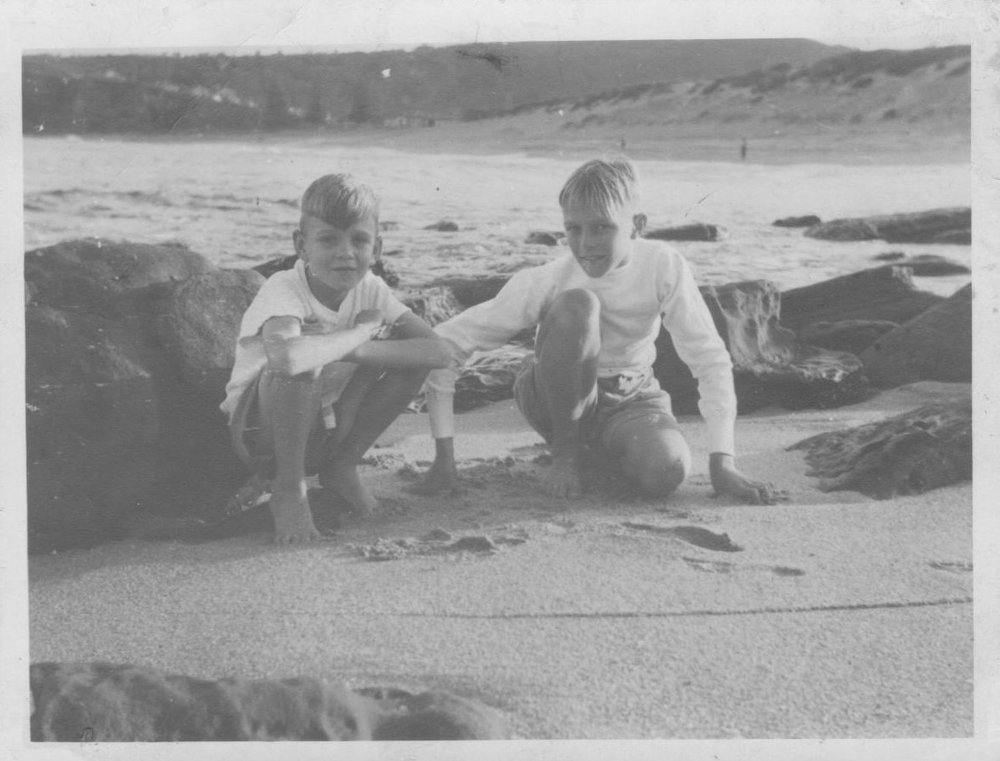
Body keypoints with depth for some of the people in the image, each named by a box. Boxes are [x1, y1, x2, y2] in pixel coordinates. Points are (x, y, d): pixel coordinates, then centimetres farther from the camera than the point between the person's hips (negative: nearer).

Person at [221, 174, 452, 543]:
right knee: (299, 368, -37)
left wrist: (354, 351, -31)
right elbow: (287, 357, -49)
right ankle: (289, 490, -14)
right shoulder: (282, 290, -26)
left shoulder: (369, 290, -9)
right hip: (261, 434, -5)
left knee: (407, 353, -13)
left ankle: (343, 468, 2)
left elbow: (439, 351, -19)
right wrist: (362, 330, -32)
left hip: (323, 433, 5)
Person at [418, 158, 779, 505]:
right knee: (576, 305, -32)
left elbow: (711, 360, -17)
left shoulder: (663, 267, -22)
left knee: (665, 472, -33)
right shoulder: (543, 283, -24)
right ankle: (565, 451, -12)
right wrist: (444, 460, -24)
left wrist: (722, 465, -24)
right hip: (557, 402, -2)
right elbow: (444, 343, -21)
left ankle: (601, 453, 7)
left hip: (631, 403, 2)